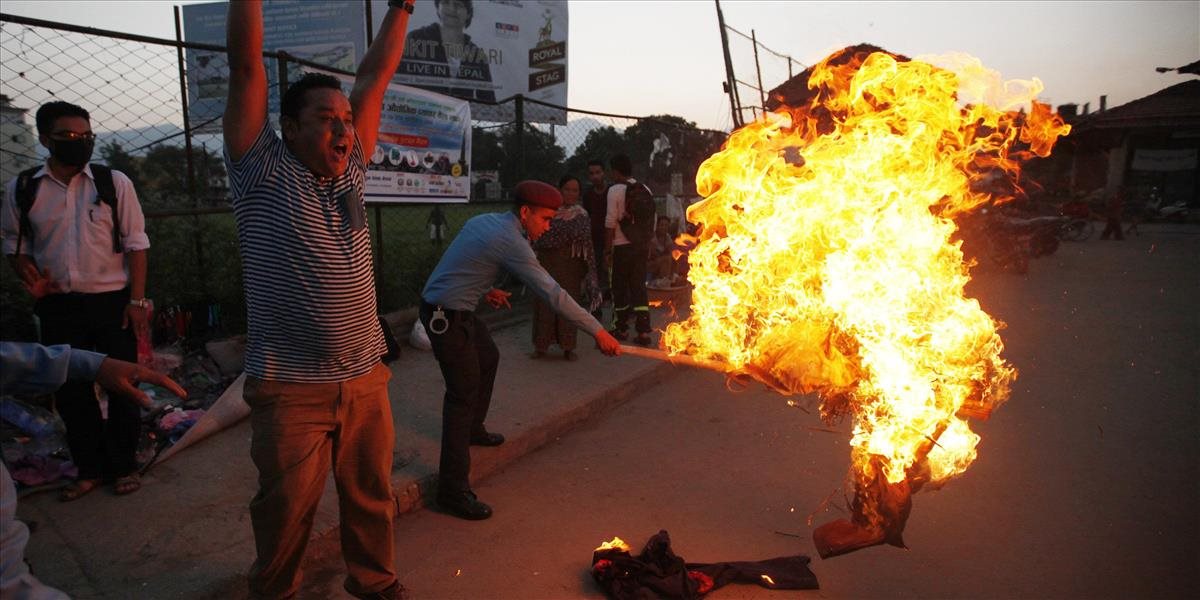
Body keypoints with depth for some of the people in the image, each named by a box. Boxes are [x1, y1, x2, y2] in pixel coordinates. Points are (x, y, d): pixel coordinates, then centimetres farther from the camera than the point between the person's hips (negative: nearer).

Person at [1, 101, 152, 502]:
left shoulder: (114, 182, -2)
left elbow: (136, 243, -3)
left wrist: (137, 300, -8)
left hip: (113, 301, -2)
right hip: (58, 305, 2)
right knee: (70, 391, 10)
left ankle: (124, 465, 23)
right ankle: (90, 468, 27)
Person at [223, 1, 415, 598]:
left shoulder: (349, 172, 8)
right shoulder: (264, 172, -3)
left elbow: (375, 75, 9)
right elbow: (246, 63, -10)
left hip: (365, 380, 4)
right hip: (291, 389, -4)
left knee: (371, 497, 17)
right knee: (285, 509, 12)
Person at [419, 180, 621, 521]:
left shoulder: (484, 221, 8)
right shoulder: (510, 241, -20)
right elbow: (553, 294, -23)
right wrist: (597, 331, -19)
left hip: (456, 311, 10)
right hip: (446, 317, -10)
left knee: (488, 358, 26)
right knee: (463, 394, -9)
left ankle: (473, 429, 45)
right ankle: (453, 491, -5)